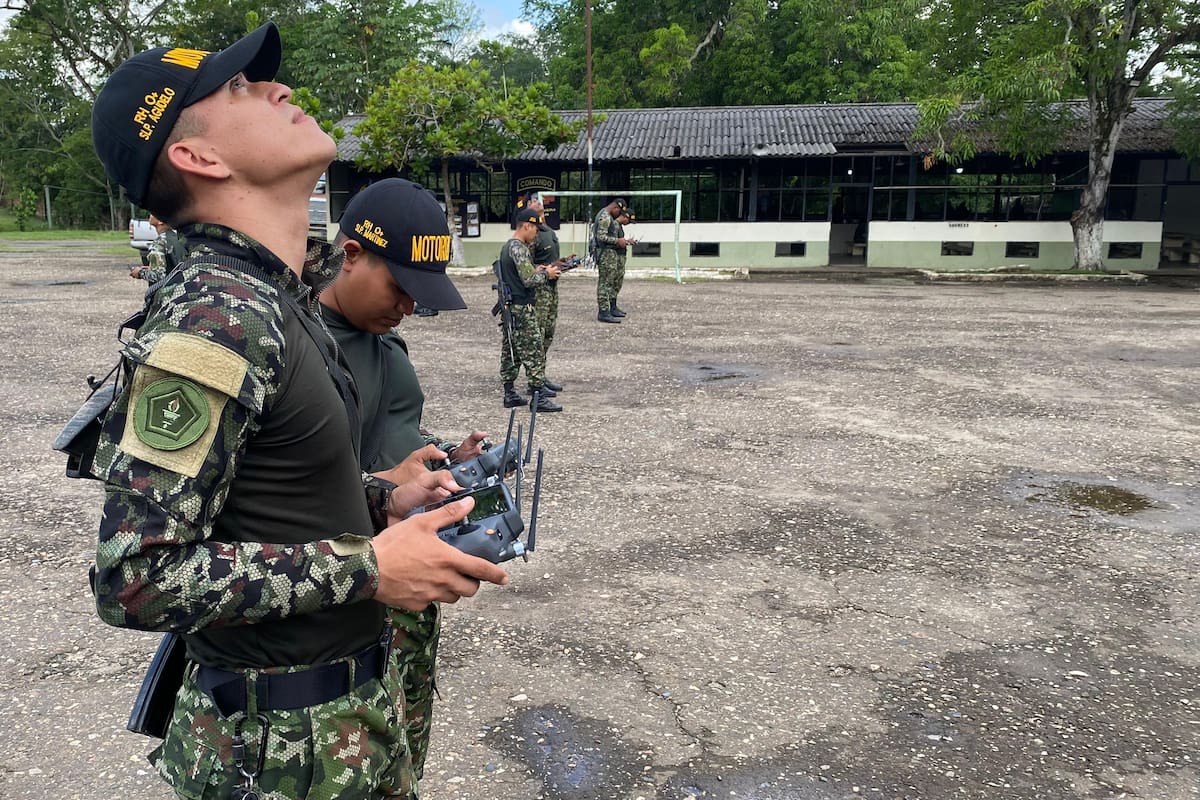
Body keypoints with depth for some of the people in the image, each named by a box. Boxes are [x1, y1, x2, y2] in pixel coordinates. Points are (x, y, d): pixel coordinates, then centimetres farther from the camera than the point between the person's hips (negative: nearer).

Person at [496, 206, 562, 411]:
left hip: (508, 308, 10)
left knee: (510, 352, 12)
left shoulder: (507, 246, 14)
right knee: (534, 353, -5)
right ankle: (538, 398, -3)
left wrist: (535, 270, 12)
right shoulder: (519, 248, -16)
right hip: (522, 309, -10)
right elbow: (529, 281, -21)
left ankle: (510, 394, 17)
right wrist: (546, 274, -5)